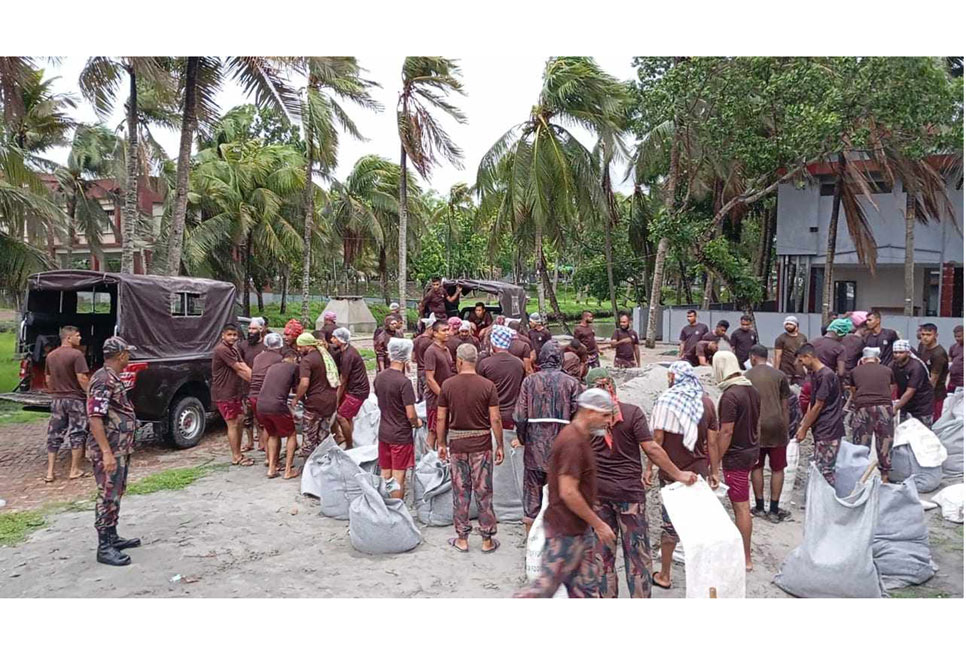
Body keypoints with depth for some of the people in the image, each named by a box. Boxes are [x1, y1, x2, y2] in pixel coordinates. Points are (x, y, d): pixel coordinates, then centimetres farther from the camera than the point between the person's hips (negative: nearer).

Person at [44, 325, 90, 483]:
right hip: (75, 399, -6)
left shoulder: (51, 356, 8)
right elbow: (82, 378, -19)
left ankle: (50, 472, 9)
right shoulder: (76, 354, -14)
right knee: (77, 434, 4)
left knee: (54, 435, 10)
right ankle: (75, 470, 8)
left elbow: (47, 379, 14)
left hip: (56, 399, 6)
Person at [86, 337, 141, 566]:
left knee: (116, 494, 17)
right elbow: (95, 418, -24)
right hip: (109, 451, -10)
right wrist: (106, 452, -26)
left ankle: (112, 537, 27)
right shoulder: (103, 380, -18)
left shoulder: (114, 378, 13)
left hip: (121, 449, 10)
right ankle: (104, 547, 3)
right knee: (108, 497, -4)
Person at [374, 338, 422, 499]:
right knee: (398, 478, 3)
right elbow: (411, 414, -20)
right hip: (401, 435, -7)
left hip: (383, 433, 7)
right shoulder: (404, 382, -21)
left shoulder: (379, 378, 1)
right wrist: (417, 423, 0)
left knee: (384, 476, 17)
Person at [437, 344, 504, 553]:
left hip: (457, 444, 1)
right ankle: (487, 540, 16)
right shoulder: (487, 386, -8)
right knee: (483, 492, 8)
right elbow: (495, 419, -8)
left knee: (460, 492, 11)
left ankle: (462, 539, 19)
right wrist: (500, 446, 2)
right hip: (482, 444, -1)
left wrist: (441, 444, 11)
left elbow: (441, 418, -1)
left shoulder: (448, 385, -4)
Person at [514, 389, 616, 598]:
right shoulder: (573, 442, -22)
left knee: (587, 588, 14)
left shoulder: (579, 438, 10)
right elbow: (568, 493, -26)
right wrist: (598, 524, -18)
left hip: (579, 528, 10)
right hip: (566, 531, -10)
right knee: (547, 585, 1)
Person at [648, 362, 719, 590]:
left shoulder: (665, 401, -9)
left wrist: (649, 468, -2)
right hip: (699, 472, 3)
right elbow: (712, 441, 4)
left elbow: (658, 439, -10)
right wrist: (714, 471, 12)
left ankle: (664, 576, 17)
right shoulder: (706, 402, 1)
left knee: (670, 523, 7)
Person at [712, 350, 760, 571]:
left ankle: (746, 559, 8)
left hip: (736, 456, -9)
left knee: (741, 506, 0)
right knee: (742, 503, 20)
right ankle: (740, 545, 33)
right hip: (752, 450, 9)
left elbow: (726, 432, -23)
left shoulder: (730, 396, -22)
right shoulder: (752, 390, 5)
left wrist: (715, 461, -17)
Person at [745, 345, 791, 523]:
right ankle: (774, 510, 11)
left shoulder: (746, 377, 0)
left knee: (757, 467, 11)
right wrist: (786, 430, 14)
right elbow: (785, 405, 5)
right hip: (776, 425, 0)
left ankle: (759, 507, 18)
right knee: (777, 469, 8)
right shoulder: (780, 375, 2)